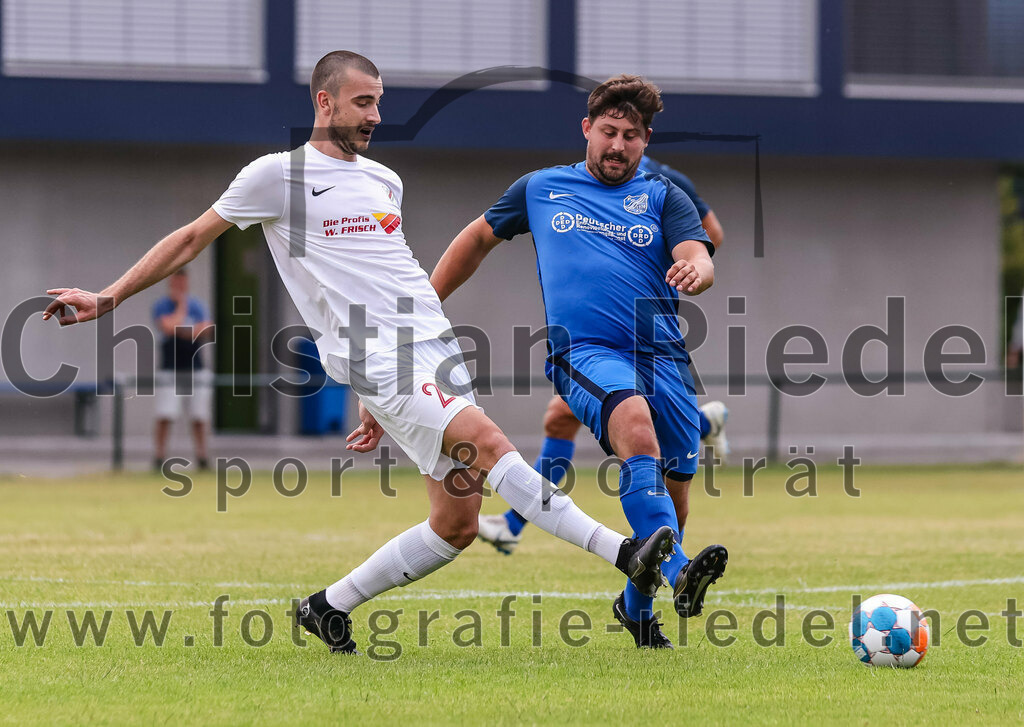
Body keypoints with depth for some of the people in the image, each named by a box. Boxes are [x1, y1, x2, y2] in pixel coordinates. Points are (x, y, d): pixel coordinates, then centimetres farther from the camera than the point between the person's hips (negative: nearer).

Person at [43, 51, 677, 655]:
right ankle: (623, 553, -33)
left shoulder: (386, 183, 20)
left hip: (435, 347, 7)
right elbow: (192, 240, 9)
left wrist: (375, 400, 28)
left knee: (458, 524, 0)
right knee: (489, 445, -25)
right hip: (374, 356, -7)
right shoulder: (279, 175, 2)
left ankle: (330, 608, 15)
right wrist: (107, 299, 6)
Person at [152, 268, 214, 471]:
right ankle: (159, 456, -5)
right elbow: (169, 327, -17)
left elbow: (206, 331, -3)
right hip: (169, 371, -3)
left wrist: (179, 330, -12)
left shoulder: (197, 305, 9)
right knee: (164, 416, -11)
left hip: (196, 370, 3)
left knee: (199, 416, 2)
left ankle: (201, 456, 9)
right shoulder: (161, 306, 0)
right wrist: (182, 306, -6)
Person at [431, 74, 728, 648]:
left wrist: (695, 270, -30)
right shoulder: (540, 189, 16)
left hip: (663, 356, 2)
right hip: (583, 350, -2)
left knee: (674, 486, 1)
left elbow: (700, 259, -5)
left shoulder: (664, 198, 12)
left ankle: (638, 605, 28)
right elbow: (479, 238, 29)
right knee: (635, 420, -33)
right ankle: (677, 572, -49)